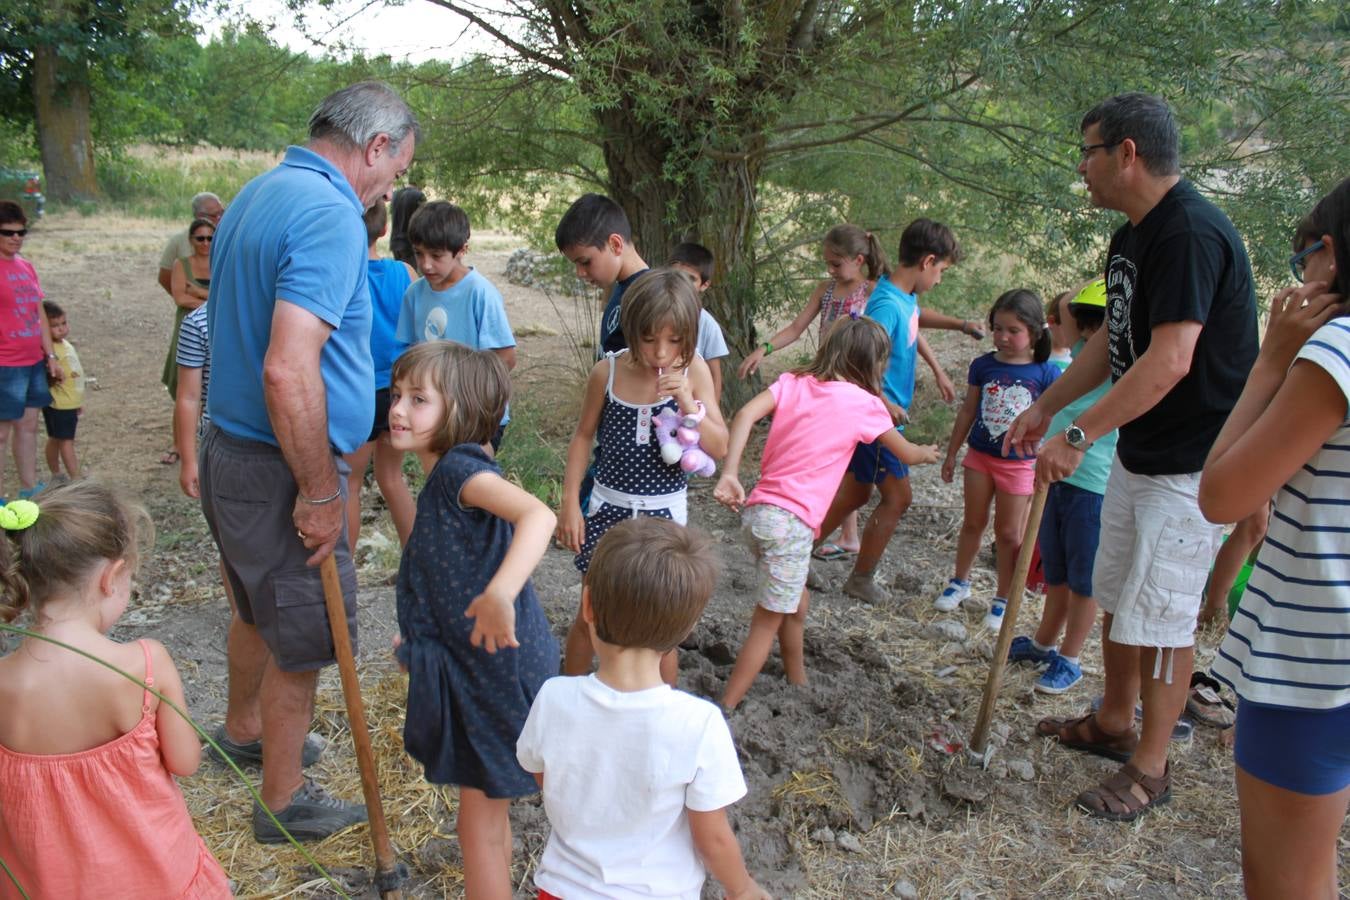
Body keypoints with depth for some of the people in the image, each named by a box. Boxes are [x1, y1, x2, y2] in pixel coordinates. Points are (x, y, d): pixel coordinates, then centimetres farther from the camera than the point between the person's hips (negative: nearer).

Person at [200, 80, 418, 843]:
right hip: (278, 471, -10)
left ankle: (245, 729, 51)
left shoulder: (261, 193, 10)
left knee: (260, 608, 28)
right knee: (302, 642, 7)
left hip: (233, 449, 10)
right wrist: (319, 493, -22)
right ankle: (284, 803, 25)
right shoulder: (330, 214, -22)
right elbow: (289, 370, -32)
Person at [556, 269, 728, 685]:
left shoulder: (693, 371, -11)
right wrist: (570, 503, 0)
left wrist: (688, 404, -27)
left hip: (663, 514, 0)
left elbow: (719, 448, -11)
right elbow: (583, 436, 2)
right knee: (590, 617, 16)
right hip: (609, 509, 1)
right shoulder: (608, 371, -11)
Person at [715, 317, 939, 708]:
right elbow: (906, 454, 17)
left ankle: (797, 681, 42)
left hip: (756, 512, 6)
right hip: (792, 524, -6)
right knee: (766, 627, 3)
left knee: (795, 602, 26)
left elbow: (746, 414, -9)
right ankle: (723, 713, 3)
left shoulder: (793, 382, 9)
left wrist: (729, 474, -15)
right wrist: (928, 453, 39)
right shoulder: (865, 403, 1)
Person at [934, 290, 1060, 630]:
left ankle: (1002, 600, 21)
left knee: (1008, 533, 8)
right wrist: (951, 454, 12)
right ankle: (960, 582, 33)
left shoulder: (1046, 373, -10)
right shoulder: (983, 366, -2)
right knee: (973, 523, 15)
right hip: (980, 456, 3)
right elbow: (968, 411, 7)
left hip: (1019, 463, -2)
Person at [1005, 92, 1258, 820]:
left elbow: (1169, 361, -30)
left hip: (1190, 463, -10)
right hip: (1138, 449, 10)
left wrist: (1078, 436, -28)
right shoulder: (1131, 238, 9)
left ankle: (1149, 767, 17)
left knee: (1161, 617, 0)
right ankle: (1113, 724, 37)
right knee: (1117, 595, 19)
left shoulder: (1191, 233, -23)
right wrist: (1045, 407, 17)